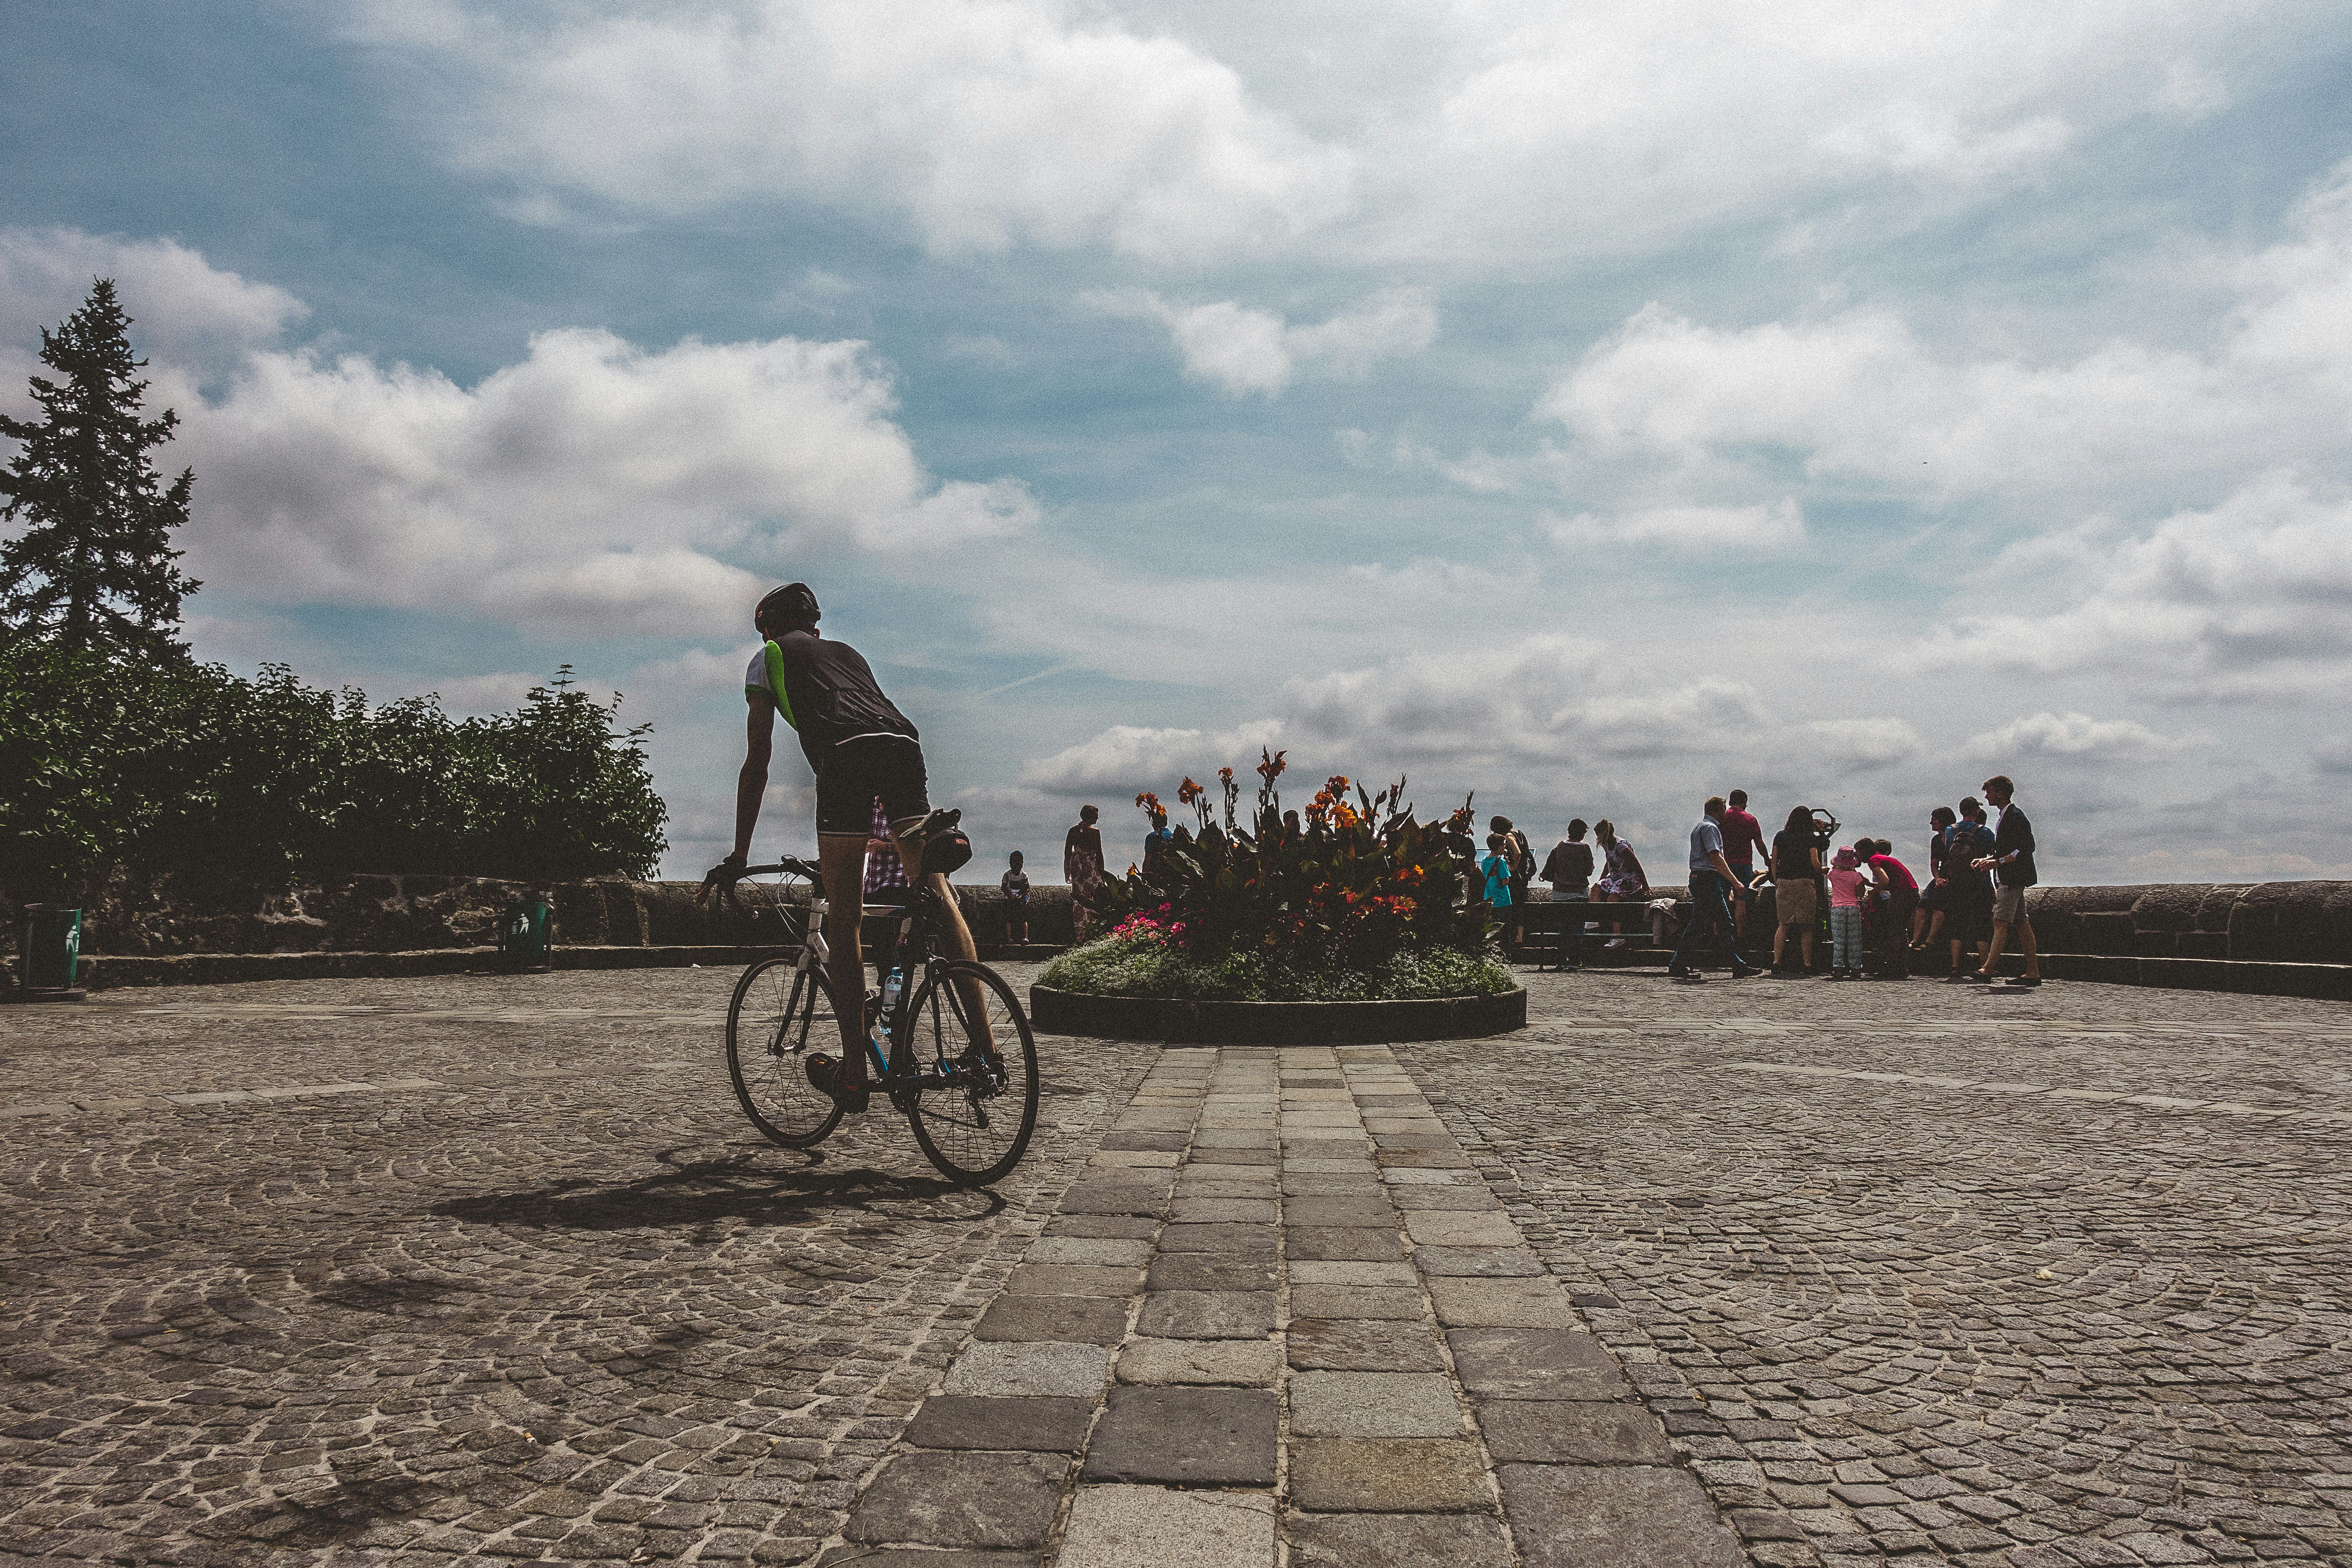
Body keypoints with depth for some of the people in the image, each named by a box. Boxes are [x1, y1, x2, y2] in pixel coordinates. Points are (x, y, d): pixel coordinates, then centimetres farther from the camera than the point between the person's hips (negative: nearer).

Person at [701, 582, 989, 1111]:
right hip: (905, 744, 4)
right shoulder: (848, 653, 41)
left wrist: (739, 856, 26)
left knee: (842, 920, 4)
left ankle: (855, 1075, 5)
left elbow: (757, 763, 22)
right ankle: (985, 1044, -1)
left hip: (846, 752, -4)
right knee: (938, 894, 7)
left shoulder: (769, 657, 28)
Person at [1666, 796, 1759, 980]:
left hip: (1699, 879, 11)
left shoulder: (1699, 827, 22)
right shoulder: (1710, 828, -10)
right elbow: (1716, 858, -19)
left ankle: (1739, 966, 10)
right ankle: (1677, 965, -8)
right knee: (1698, 924, -10)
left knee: (1727, 923, 9)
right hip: (1708, 879, -11)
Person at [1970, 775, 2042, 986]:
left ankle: (1987, 970, -16)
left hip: (2013, 878, -11)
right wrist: (1986, 860, 11)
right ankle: (2033, 973, 10)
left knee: (2000, 921, -13)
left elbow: (2027, 847, -20)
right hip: (2008, 878, 11)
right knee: (2021, 923, 8)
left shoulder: (2015, 815, -13)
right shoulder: (2005, 817, 19)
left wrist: (1998, 862, -24)